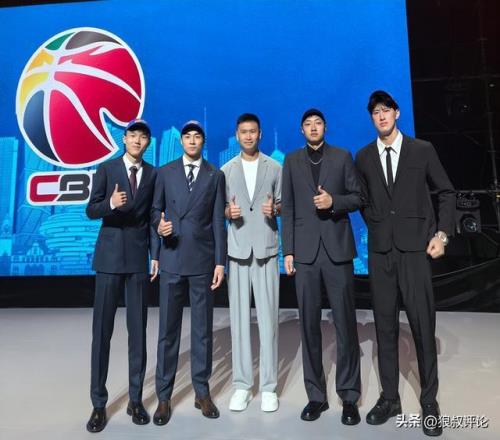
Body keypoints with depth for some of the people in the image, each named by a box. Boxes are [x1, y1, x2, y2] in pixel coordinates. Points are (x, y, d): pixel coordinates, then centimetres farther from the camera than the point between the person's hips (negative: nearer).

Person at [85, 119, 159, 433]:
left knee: (138, 330, 6)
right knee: (102, 330, 3)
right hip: (110, 257, -1)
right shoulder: (106, 169, 4)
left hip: (139, 257, 1)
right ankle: (99, 403, 16)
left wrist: (156, 255, 0)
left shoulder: (153, 174, 7)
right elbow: (91, 211, -2)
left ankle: (136, 399, 18)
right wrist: (111, 203, -23)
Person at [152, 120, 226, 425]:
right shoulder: (165, 172, 9)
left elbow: (218, 221, 3)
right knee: (168, 329, 6)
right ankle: (164, 396, 20)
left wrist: (220, 262, -2)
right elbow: (155, 209, 9)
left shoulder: (216, 175, 7)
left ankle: (202, 392, 24)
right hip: (172, 260, 0)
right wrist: (159, 225, -15)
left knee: (203, 329, 8)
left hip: (203, 260, 0)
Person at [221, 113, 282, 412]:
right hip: (238, 250, 1)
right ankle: (242, 385, 17)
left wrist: (274, 209, -14)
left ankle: (269, 387, 14)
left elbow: (283, 205, 7)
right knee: (239, 318, 4)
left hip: (266, 250, -1)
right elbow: (220, 209, 10)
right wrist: (229, 211, -11)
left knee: (268, 318, 1)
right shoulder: (226, 170, 10)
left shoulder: (275, 168, 7)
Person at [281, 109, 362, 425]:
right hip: (305, 251, 1)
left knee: (345, 323, 2)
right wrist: (288, 250, 1)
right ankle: (316, 394, 19)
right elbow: (288, 208, 7)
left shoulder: (343, 157, 9)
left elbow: (358, 197, 7)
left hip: (337, 248, -1)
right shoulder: (292, 161, 12)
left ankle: (349, 396, 17)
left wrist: (334, 201, -13)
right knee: (309, 324, 5)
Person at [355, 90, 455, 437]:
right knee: (385, 326, 8)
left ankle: (429, 402, 20)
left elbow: (447, 193, 7)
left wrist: (442, 233, -2)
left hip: (415, 247, -2)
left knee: (423, 326, 2)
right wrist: (377, 225, 4)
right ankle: (390, 398, 22)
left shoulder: (422, 150, 4)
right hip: (380, 250, 2)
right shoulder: (363, 157, 9)